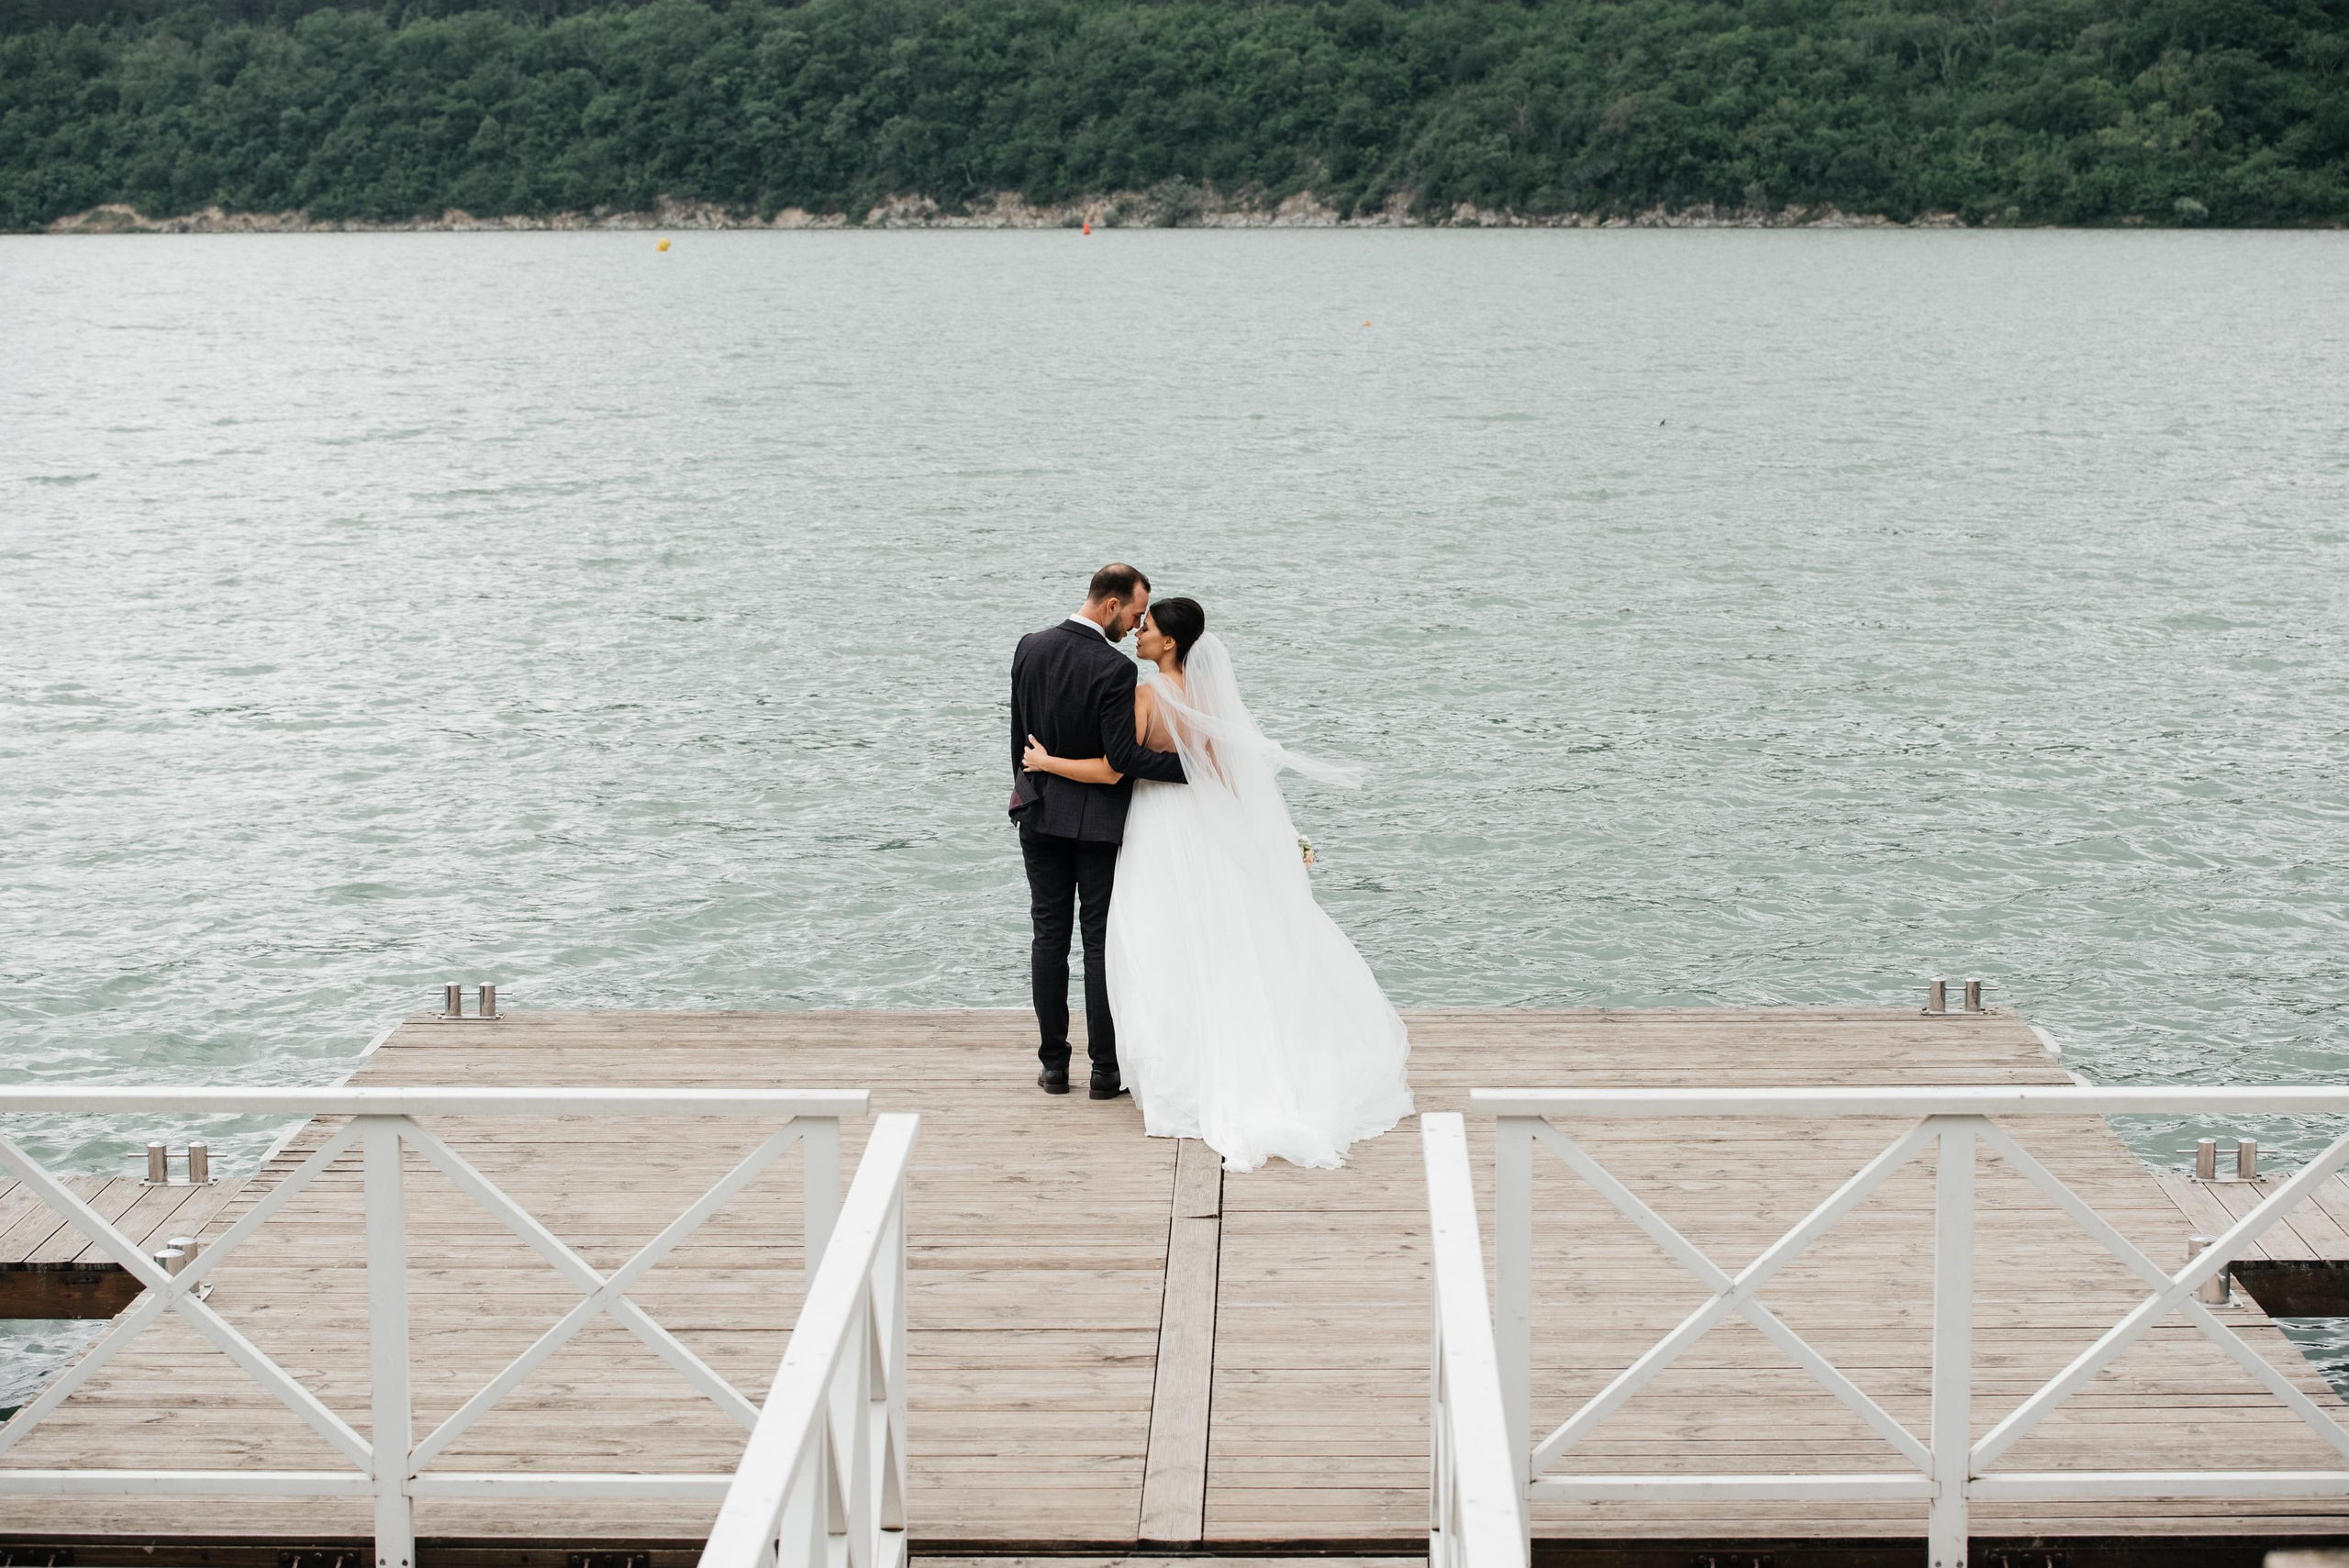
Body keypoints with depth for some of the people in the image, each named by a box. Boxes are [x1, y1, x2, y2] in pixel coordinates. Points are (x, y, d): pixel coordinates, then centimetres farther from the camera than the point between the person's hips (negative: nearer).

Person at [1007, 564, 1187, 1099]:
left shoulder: (1030, 648, -1)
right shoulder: (1114, 669, -20)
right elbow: (1123, 756, -25)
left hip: (1040, 813, 5)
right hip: (1097, 819, -5)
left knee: (1049, 934, 10)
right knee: (1102, 940, 3)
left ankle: (1054, 1065, 13)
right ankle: (1106, 1069, 6)